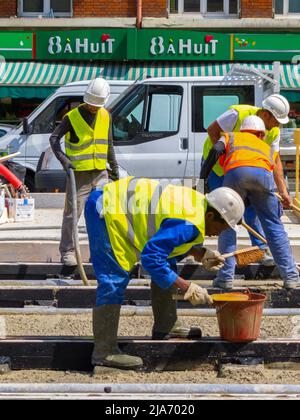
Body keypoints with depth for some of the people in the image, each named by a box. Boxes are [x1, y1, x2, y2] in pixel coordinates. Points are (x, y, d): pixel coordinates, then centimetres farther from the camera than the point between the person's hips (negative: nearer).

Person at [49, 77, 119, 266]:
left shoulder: (106, 116, 8)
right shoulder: (73, 117, -8)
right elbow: (54, 138, -9)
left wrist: (114, 167, 21)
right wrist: (63, 160, -22)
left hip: (100, 173, 5)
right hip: (79, 173, -5)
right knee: (72, 213, -2)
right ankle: (67, 252, 5)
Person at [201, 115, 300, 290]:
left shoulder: (230, 137, 37)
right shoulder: (268, 148, 42)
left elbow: (215, 151, 14)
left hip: (235, 172, -1)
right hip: (262, 173, 1)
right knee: (274, 225, 12)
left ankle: (226, 277, 8)